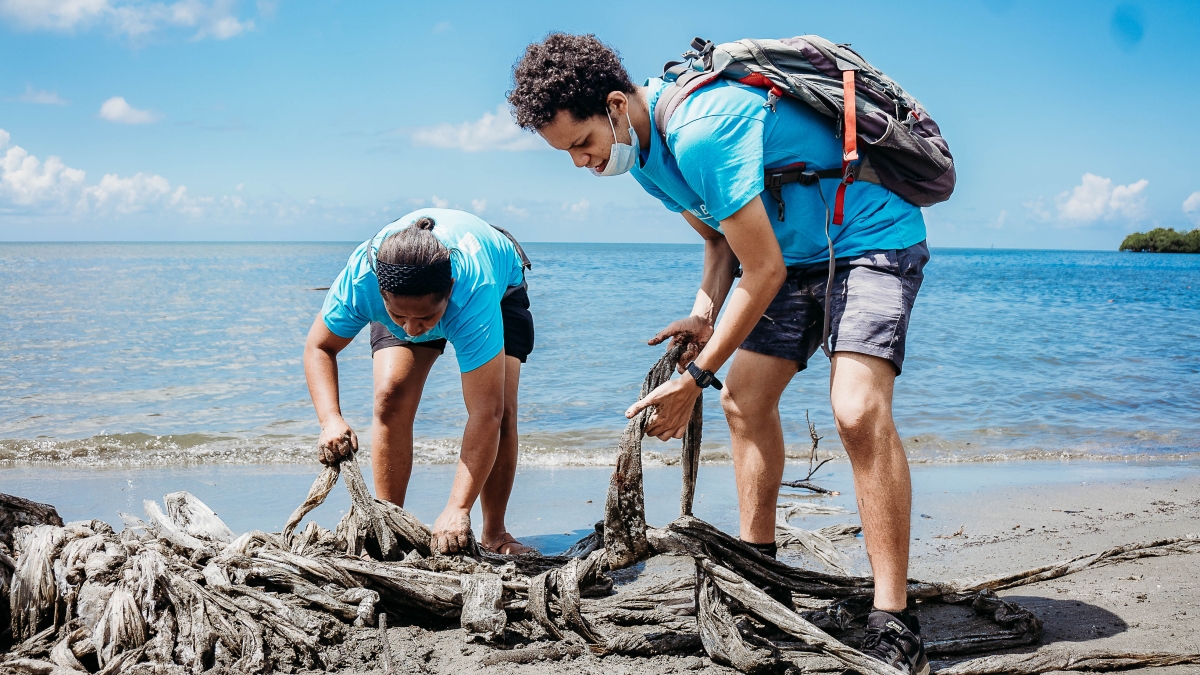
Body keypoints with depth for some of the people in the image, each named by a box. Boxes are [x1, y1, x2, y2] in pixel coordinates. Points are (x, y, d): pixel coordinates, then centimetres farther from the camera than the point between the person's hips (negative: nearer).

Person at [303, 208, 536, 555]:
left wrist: (457, 509, -53)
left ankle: (494, 533, -1)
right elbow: (318, 347, -21)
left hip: (501, 288, -2)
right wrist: (331, 420, -39)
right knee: (391, 395, -19)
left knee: (501, 411, -19)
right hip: (403, 293, 2)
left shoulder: (474, 291, -48)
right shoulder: (359, 279, -40)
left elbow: (485, 413, -49)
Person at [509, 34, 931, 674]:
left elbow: (764, 271, -27)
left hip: (870, 237, -10)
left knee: (858, 412, -25)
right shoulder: (643, 148, 0)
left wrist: (696, 378, -19)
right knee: (744, 398, 9)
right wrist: (703, 311, -8)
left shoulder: (701, 131, -32)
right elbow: (721, 236, 11)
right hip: (796, 254, 10)